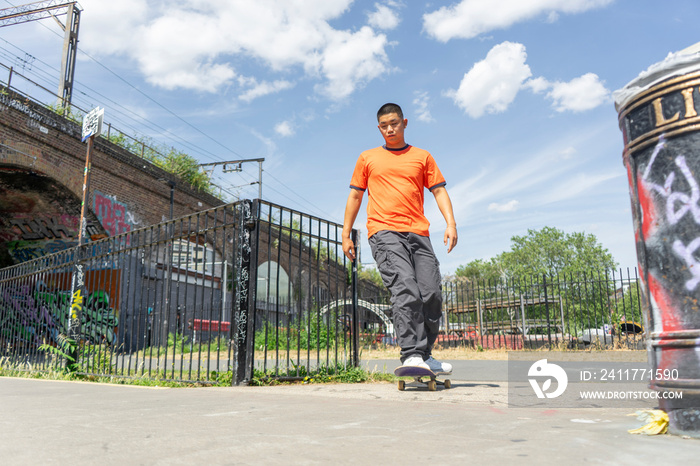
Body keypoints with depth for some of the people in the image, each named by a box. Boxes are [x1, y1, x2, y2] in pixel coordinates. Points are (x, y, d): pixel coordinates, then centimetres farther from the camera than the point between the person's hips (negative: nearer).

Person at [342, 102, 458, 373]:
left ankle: (424, 354, 9)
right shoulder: (367, 158, 19)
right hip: (384, 233, -2)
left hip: (418, 233, 2)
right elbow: (355, 196, 19)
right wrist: (346, 234, 12)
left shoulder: (422, 157, 20)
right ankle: (411, 356, -23)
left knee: (432, 294, -7)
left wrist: (450, 223, -1)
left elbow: (439, 190, 15)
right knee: (405, 290, -21)